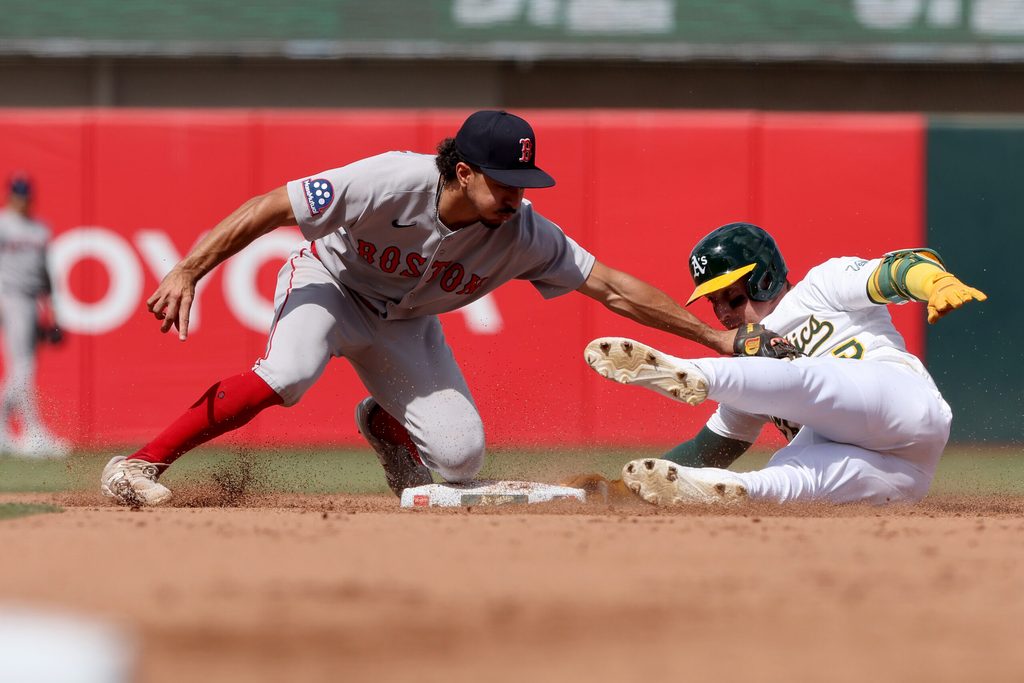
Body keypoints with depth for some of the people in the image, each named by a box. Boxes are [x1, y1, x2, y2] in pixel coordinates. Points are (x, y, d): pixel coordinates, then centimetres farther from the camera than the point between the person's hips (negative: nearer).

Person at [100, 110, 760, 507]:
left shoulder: (524, 235, -24)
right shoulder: (394, 181, -36)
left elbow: (612, 286, -19)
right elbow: (268, 209, -32)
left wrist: (717, 338, -22)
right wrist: (187, 274, -37)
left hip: (404, 324, 5)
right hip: (329, 284, -5)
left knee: (460, 456, -9)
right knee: (289, 372, -37)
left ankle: (384, 422, 28)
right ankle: (139, 466, -28)